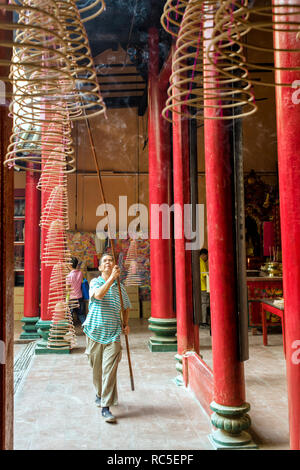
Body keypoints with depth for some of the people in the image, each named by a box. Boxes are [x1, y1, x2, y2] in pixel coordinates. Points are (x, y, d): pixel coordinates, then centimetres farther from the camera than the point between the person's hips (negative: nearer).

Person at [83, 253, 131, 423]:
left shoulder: (120, 287, 7)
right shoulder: (95, 282, -1)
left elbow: (127, 307, 22)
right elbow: (98, 295, -25)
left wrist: (125, 323, 8)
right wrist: (112, 278, -29)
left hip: (113, 334, 1)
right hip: (95, 331, 0)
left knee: (110, 370, -7)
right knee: (97, 369, 12)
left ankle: (106, 406, -1)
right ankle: (100, 394, 38)